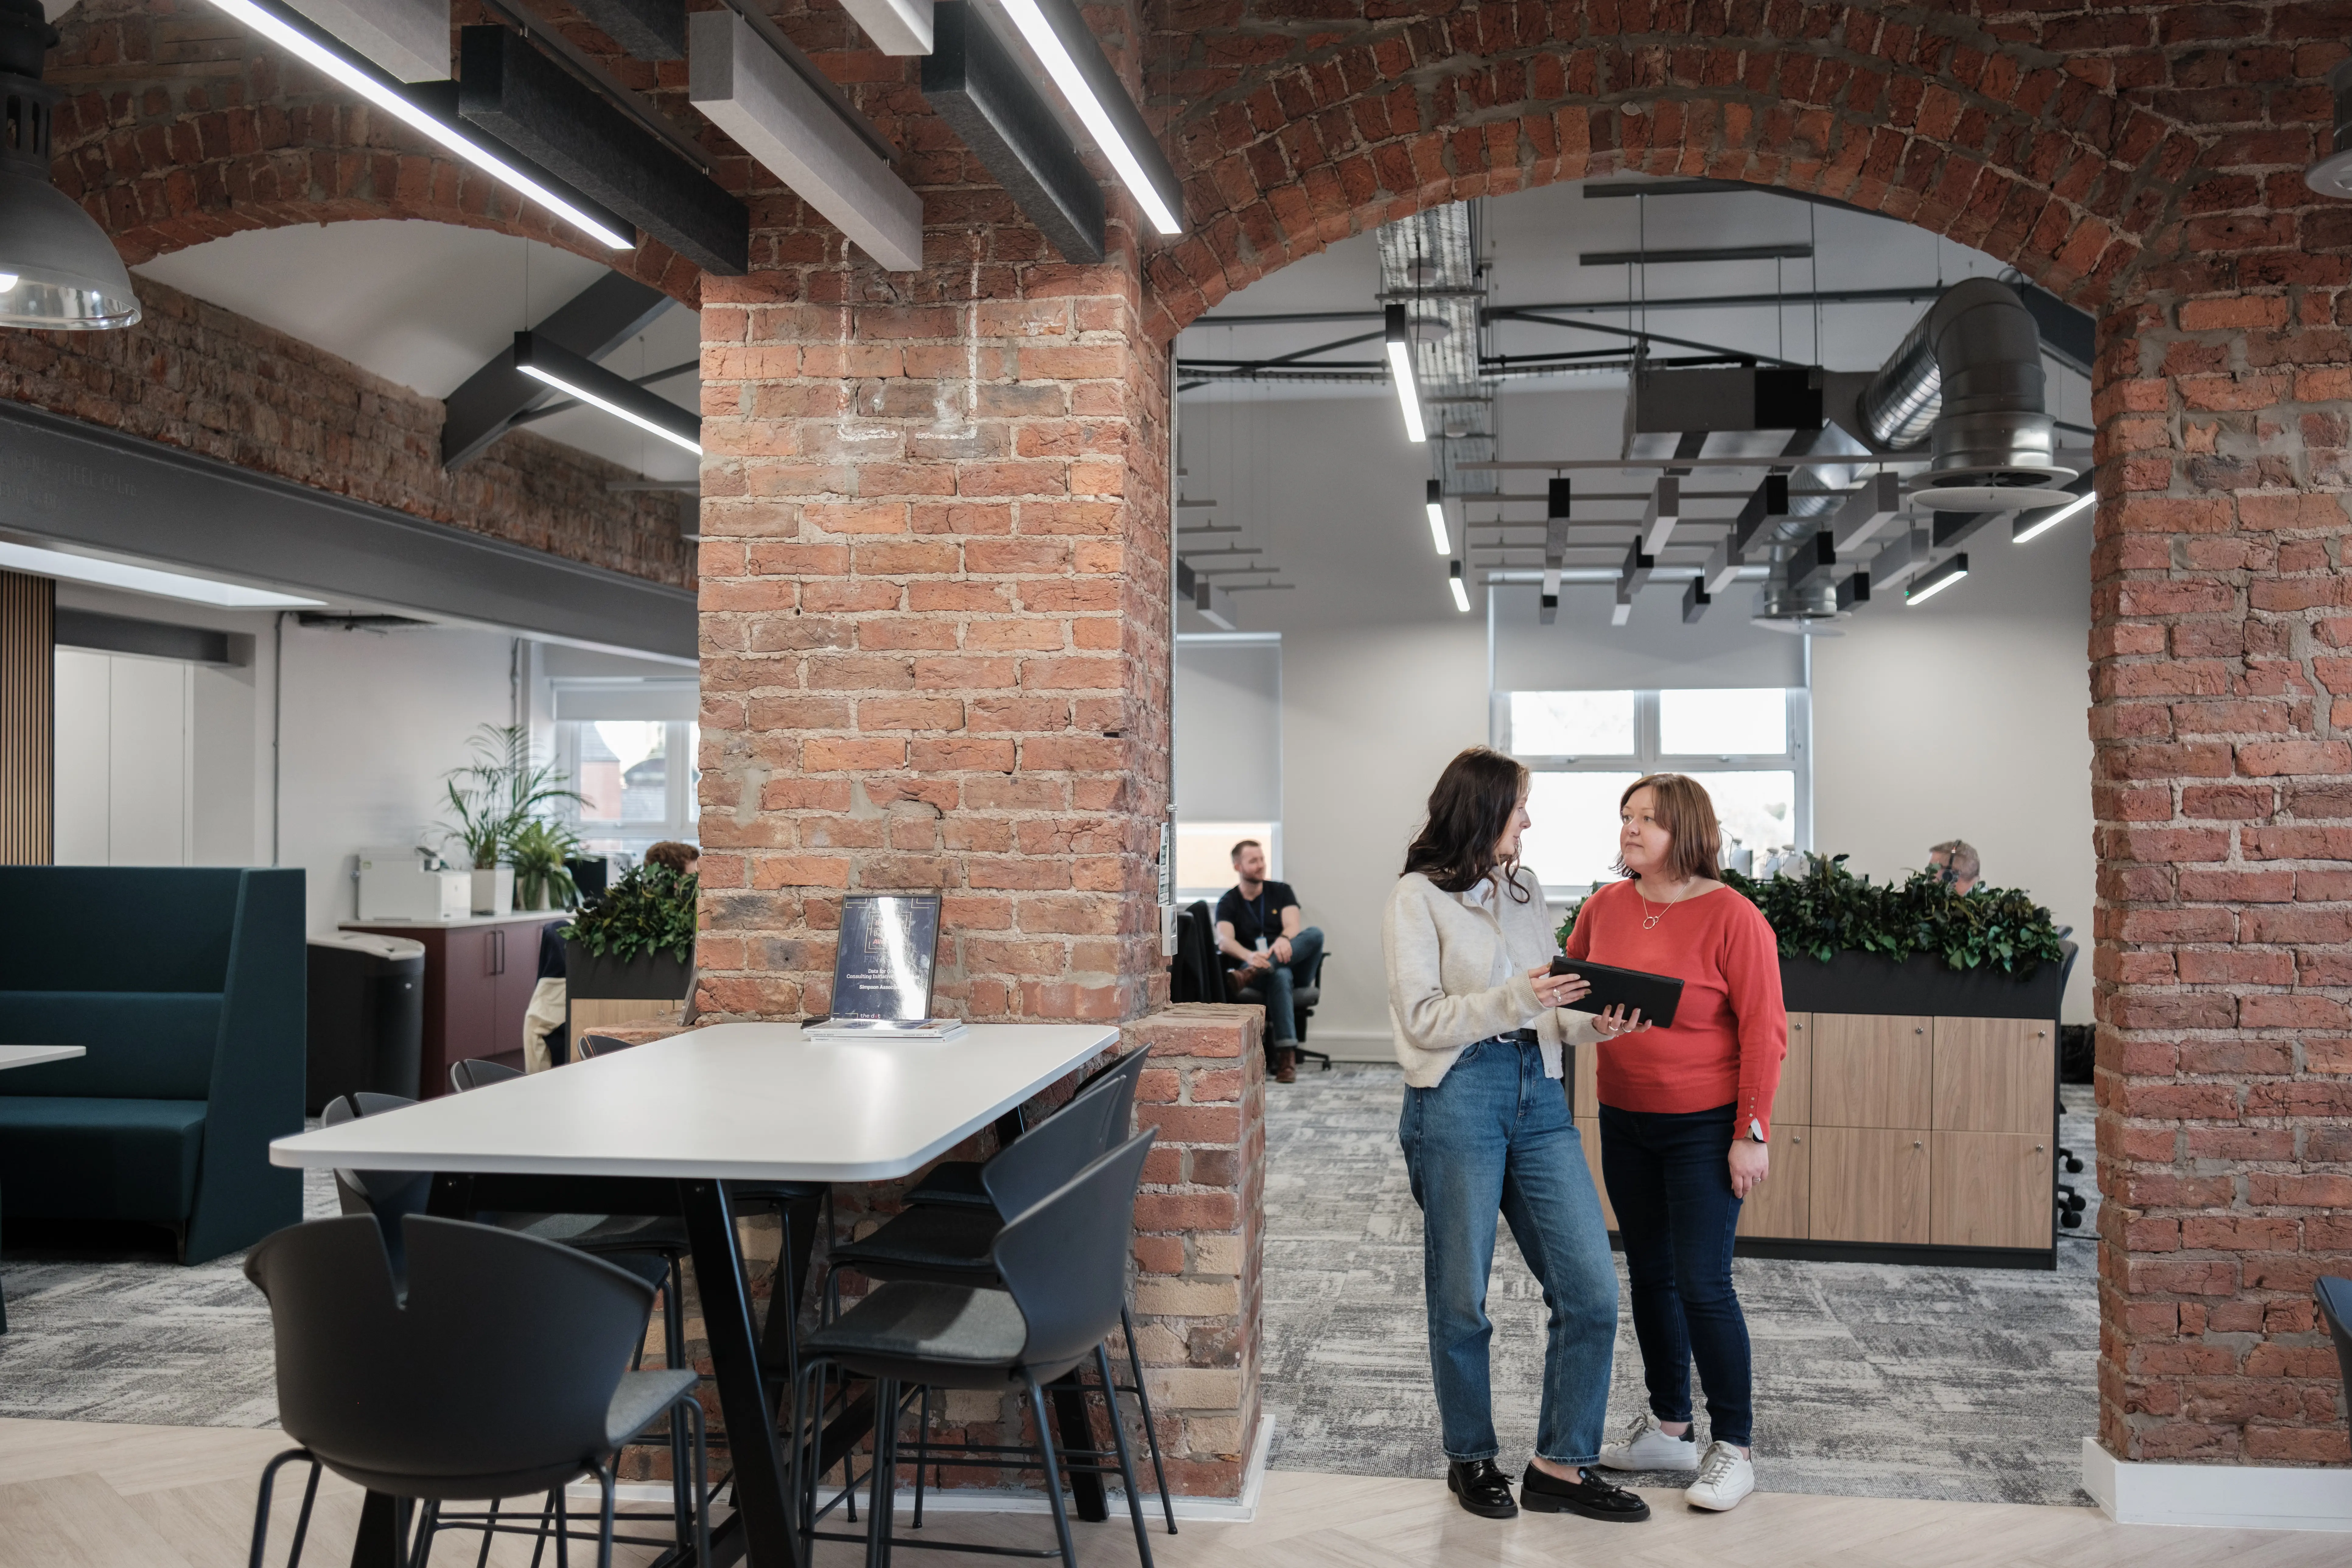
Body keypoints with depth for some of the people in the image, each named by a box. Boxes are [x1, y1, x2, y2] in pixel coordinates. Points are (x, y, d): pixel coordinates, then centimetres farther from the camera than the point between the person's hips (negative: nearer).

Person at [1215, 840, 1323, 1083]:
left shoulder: (1281, 891, 12)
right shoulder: (1228, 904, 4)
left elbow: (1294, 925, -8)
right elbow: (1224, 941, -15)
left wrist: (1284, 940, -35)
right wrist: (1249, 956, -39)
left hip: (1294, 966, 2)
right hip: (1266, 974, -2)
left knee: (1314, 934, -29)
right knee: (1281, 976, -40)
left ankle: (1249, 975, -46)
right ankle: (1286, 1056, -51)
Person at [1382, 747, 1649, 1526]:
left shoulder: (1525, 892, 16)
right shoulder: (1419, 897, -3)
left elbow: (1541, 1002, 17)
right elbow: (1421, 1019, -9)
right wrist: (1514, 1000, -20)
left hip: (1539, 1092, 6)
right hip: (1458, 1097, -6)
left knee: (1591, 1289, 0)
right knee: (1461, 1296, 7)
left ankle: (1561, 1465, 13)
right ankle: (1470, 1457, 26)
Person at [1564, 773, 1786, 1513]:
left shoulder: (1732, 917, -14)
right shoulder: (1604, 907, 3)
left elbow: (1764, 1031, -14)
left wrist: (1753, 1133, -16)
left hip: (1705, 1126, -6)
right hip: (1624, 1120, 6)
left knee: (1703, 1285, -5)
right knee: (1650, 1276, 14)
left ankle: (1734, 1447, 9)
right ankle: (1669, 1428, 28)